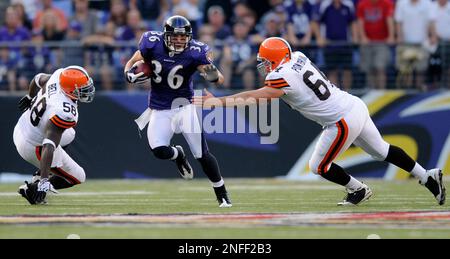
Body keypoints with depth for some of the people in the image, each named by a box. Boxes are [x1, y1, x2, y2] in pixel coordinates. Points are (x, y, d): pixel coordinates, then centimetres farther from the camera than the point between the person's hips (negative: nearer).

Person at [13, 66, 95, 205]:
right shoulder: (65, 113, -37)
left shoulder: (59, 75, -15)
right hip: (33, 147, -8)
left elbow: (38, 79, 8)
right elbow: (49, 146, -42)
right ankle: (31, 189, 3)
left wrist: (30, 97, 30)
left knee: (69, 134, 34)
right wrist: (44, 181, -44)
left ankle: (38, 177, 27)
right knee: (78, 177, 7)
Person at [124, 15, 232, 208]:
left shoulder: (195, 52, -18)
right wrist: (130, 74, -20)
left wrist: (212, 73, -48)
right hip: (159, 110, 2)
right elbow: (132, 63, 3)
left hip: (184, 107, -1)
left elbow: (220, 80, -24)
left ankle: (222, 195, 12)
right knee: (159, 151, -18)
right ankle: (178, 155, 20)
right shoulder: (153, 44, -12)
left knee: (202, 154, -6)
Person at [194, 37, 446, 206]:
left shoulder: (283, 78, -19)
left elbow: (253, 98, -16)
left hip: (344, 121, -9)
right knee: (381, 150, 22)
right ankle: (428, 176, 25)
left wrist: (215, 101, -13)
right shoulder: (298, 56, 5)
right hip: (356, 106, 9)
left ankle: (359, 190, 22)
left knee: (319, 166, 8)